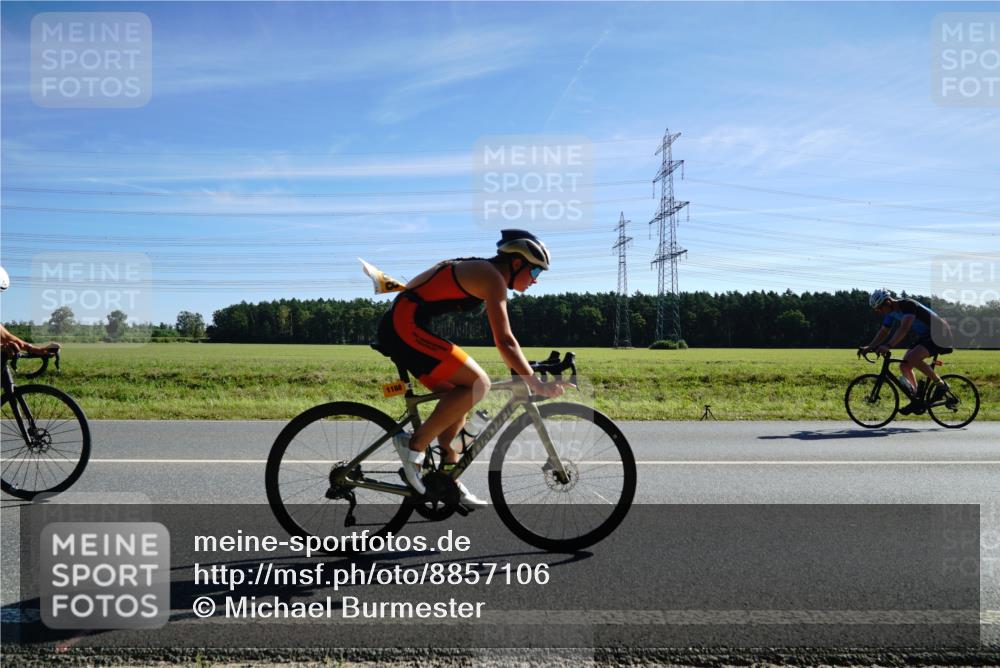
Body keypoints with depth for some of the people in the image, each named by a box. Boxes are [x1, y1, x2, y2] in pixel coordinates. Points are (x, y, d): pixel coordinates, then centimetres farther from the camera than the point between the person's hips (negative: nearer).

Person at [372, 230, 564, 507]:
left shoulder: (479, 270, 20)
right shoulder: (493, 278, -10)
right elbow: (505, 342, -16)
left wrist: (524, 373, 27)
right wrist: (537, 385, -12)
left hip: (398, 326, 10)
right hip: (406, 325, -10)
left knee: (460, 396, 13)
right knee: (478, 383, -15)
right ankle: (415, 444, -8)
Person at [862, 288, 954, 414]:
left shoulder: (908, 305, -25)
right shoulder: (892, 312, 1)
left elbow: (904, 328, -37)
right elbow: (883, 332, 6)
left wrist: (888, 346, -45)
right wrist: (870, 347, -7)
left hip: (937, 335, -9)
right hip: (924, 337, 9)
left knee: (913, 358, -30)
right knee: (904, 366, -2)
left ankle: (941, 384, -12)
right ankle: (916, 400, 6)